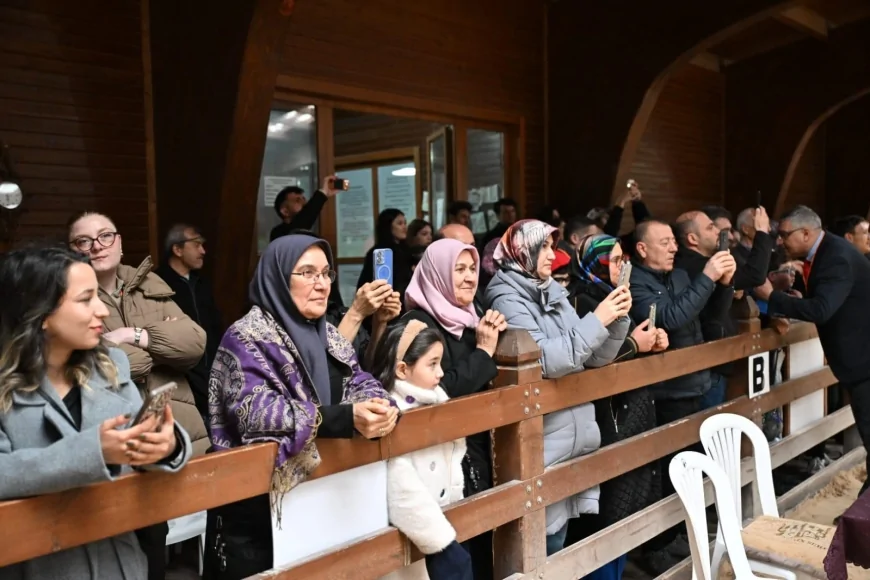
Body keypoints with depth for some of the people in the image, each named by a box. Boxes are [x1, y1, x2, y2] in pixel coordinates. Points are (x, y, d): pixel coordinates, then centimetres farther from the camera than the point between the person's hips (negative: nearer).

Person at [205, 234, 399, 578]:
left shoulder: (327, 334, 11)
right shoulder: (247, 337, -12)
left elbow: (360, 383, 7)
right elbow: (252, 409, -25)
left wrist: (383, 409, -18)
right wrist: (342, 418, -31)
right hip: (261, 503, -6)